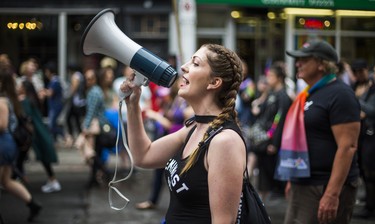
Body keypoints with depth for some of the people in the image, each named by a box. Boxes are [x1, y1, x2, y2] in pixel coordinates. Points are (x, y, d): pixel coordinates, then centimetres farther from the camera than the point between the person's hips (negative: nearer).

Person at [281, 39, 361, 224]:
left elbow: (348, 147, -20)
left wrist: (332, 194, -25)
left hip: (326, 188, -9)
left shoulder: (339, 94, -13)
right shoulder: (309, 94, 15)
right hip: (302, 186, 9)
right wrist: (292, 179, 21)